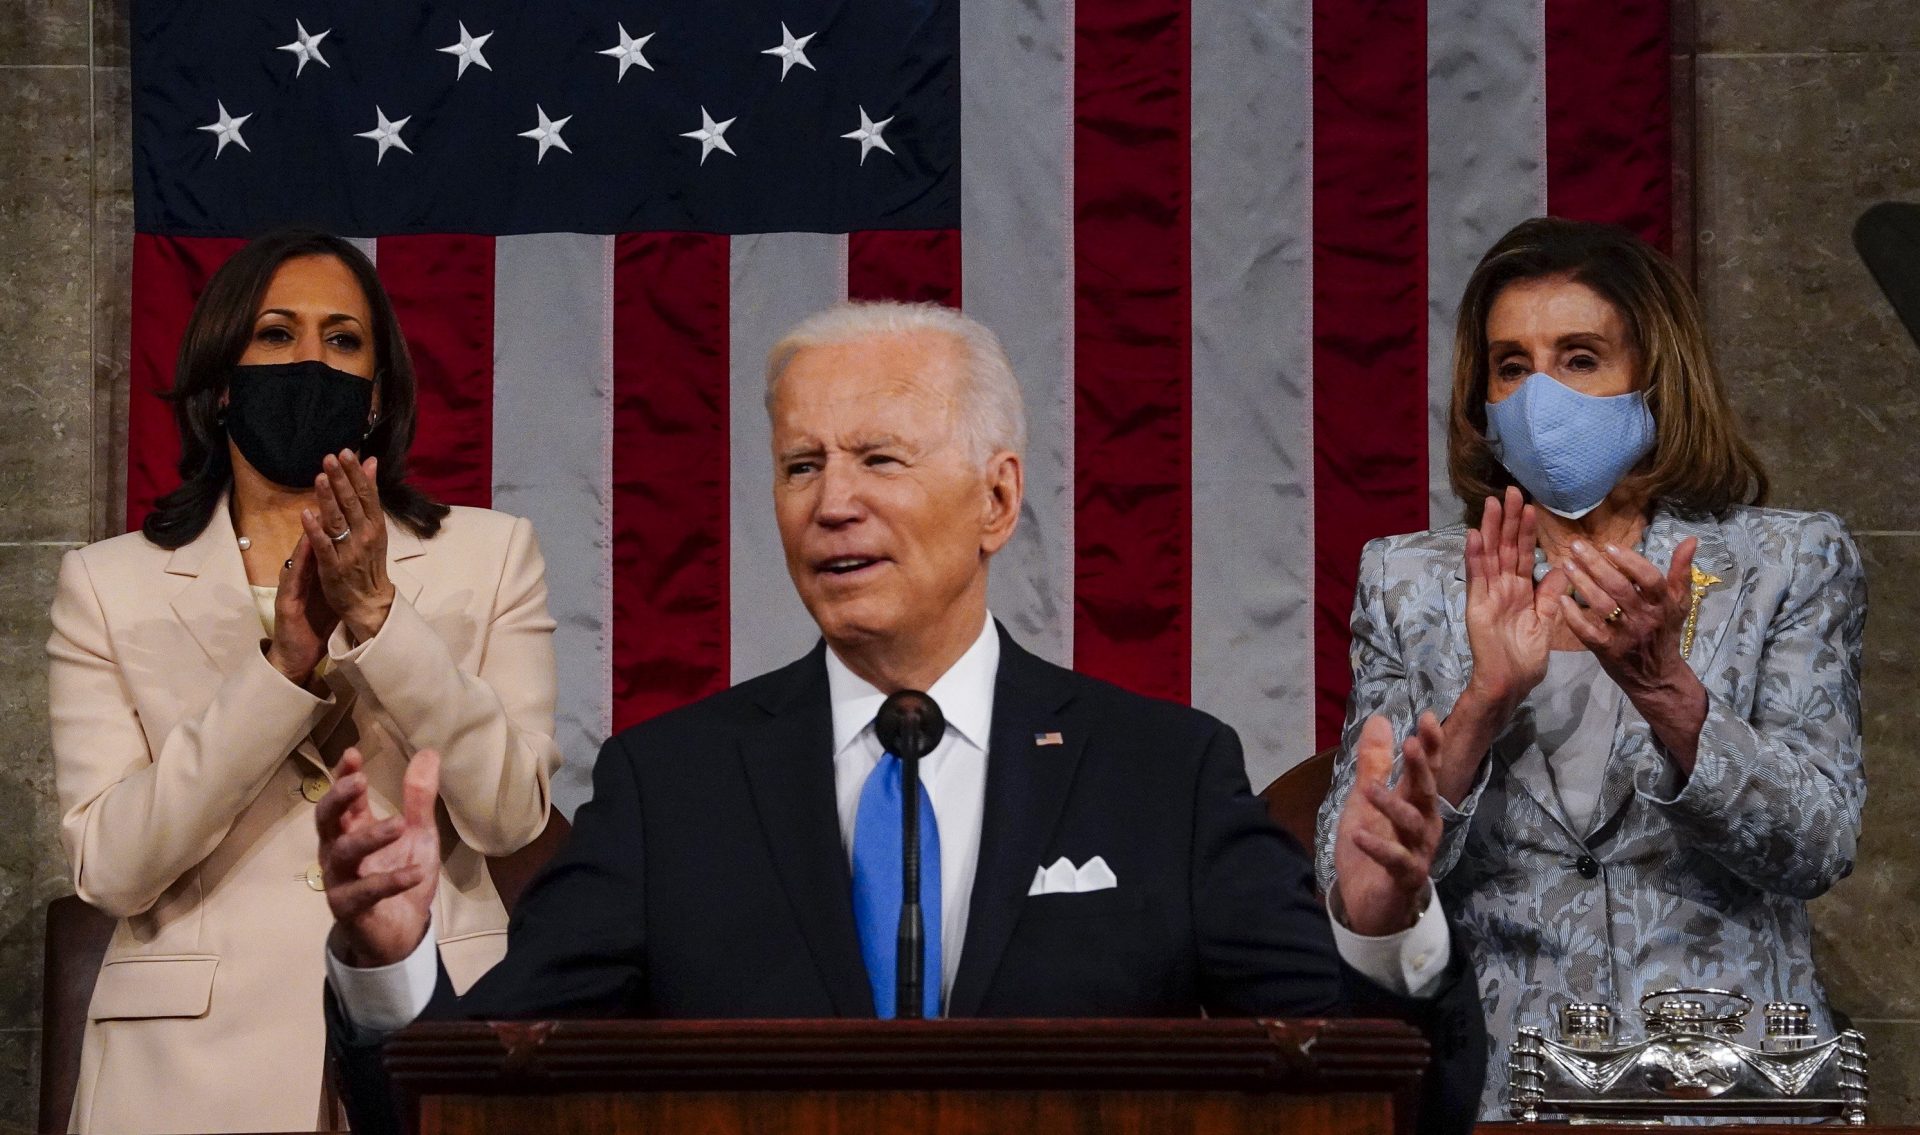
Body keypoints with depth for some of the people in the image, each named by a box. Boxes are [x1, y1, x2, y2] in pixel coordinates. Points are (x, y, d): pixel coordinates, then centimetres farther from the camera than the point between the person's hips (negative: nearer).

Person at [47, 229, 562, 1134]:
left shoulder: (488, 555, 5)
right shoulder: (108, 584, 4)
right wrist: (283, 670, -16)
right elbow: (112, 869, -7)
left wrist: (377, 614, -16)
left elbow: (508, 815, -7)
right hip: (198, 1054, 0)